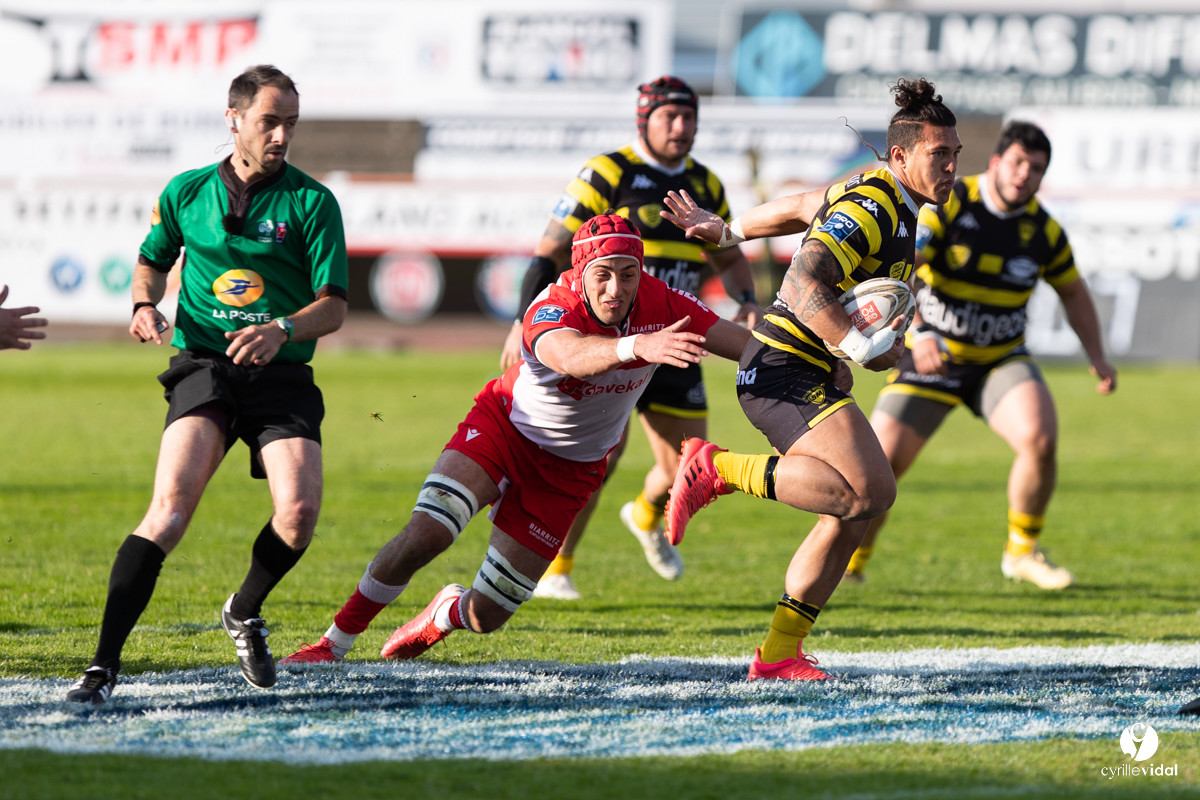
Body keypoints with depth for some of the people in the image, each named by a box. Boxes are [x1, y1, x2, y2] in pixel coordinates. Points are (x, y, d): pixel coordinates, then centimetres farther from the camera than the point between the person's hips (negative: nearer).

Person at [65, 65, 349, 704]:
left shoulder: (312, 202, 2)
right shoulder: (186, 192, 8)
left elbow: (333, 307, -1)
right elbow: (153, 260, 26)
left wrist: (282, 329, -20)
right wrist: (145, 304, 5)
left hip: (282, 379, 0)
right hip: (202, 366, 0)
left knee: (300, 509, -21)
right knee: (172, 506, -22)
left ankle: (245, 612, 13)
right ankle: (103, 663, -23)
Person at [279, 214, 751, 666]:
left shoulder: (659, 304, -19)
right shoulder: (552, 309, -32)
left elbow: (743, 342, -16)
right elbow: (569, 355, -56)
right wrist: (636, 345, -75)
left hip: (570, 471, 3)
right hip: (504, 427, -3)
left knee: (486, 615, 0)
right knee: (424, 535, -27)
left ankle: (447, 613, 39)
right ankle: (336, 641, -6)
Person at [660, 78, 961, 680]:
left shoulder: (886, 199, 15)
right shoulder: (870, 207, -17)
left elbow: (799, 208, 30)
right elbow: (805, 281, -29)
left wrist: (727, 231, 42)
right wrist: (864, 347, -29)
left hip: (814, 376, 11)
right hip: (786, 370, -11)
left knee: (853, 514, 7)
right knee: (869, 489, -25)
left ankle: (778, 654, 11)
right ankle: (717, 469, -15)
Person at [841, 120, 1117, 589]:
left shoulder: (1044, 231, -2)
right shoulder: (948, 204, -15)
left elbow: (1072, 291, 15)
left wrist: (1097, 358, 6)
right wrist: (916, 331, -37)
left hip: (1000, 360, 2)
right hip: (931, 357, -2)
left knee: (1041, 440, -22)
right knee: (881, 461, -8)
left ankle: (1022, 552, -1)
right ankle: (848, 563, 16)